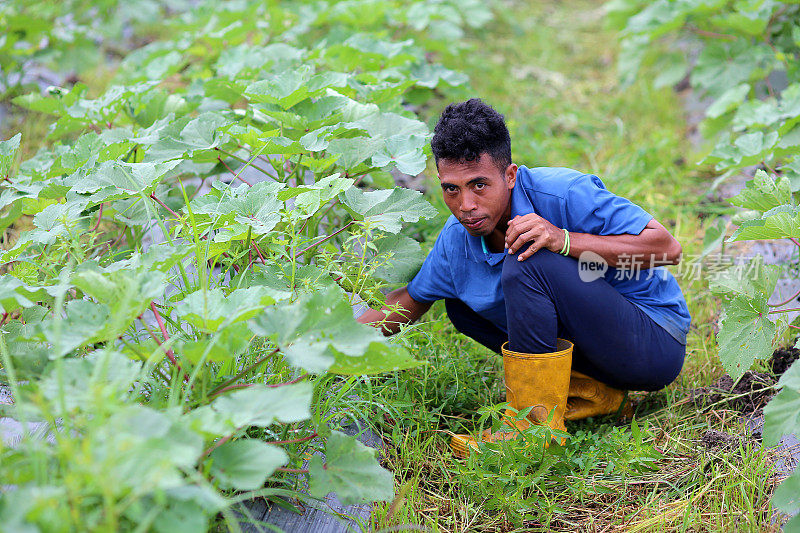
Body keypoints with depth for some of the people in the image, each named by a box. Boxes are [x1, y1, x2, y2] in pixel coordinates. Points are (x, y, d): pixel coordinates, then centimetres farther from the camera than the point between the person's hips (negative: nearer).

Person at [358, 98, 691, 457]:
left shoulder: (565, 193, -22)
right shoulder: (456, 238, -3)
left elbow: (668, 248, -24)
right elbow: (409, 302, 12)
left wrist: (565, 240, -33)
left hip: (658, 343, -8)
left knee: (527, 263, -26)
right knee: (460, 300, 2)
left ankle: (536, 420, -17)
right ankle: (591, 391, -5)